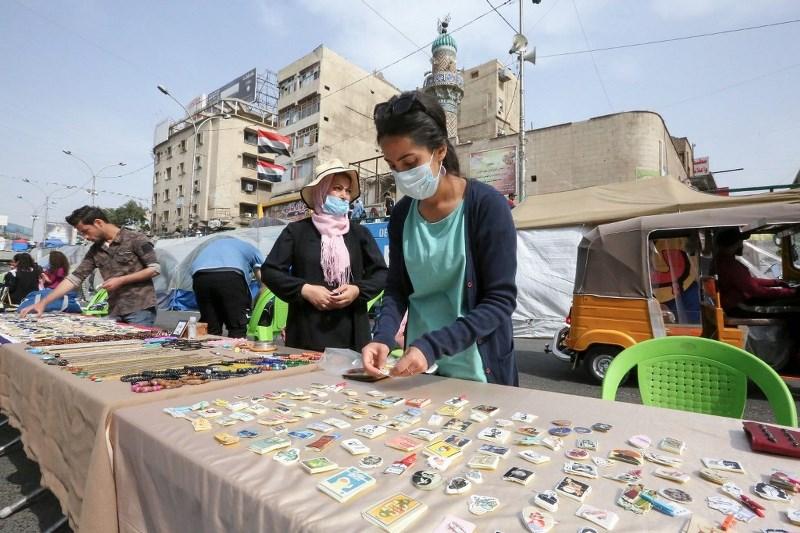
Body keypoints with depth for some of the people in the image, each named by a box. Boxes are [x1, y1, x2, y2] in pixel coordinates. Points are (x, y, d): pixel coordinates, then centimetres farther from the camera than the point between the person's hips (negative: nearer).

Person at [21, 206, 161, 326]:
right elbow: (74, 278, 12)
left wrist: (121, 280, -12)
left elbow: (155, 269, -11)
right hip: (115, 312, 6)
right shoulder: (95, 250, 13)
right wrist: (43, 302, 5)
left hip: (140, 309, -6)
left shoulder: (135, 239, -7)